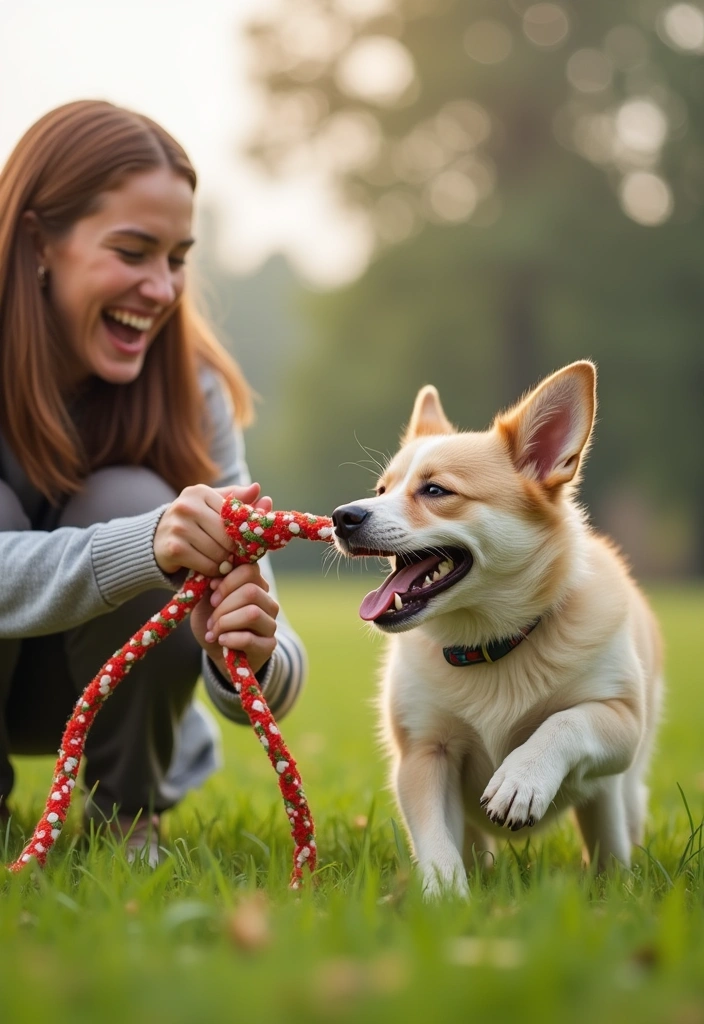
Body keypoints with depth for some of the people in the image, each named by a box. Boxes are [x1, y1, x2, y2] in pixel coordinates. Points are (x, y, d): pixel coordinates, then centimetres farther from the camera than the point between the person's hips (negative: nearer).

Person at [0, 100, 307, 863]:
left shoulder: (192, 390, -20)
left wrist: (252, 657, -48)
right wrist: (143, 549, -55)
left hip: (95, 682, 2)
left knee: (129, 502, -28)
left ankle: (125, 815, -7)